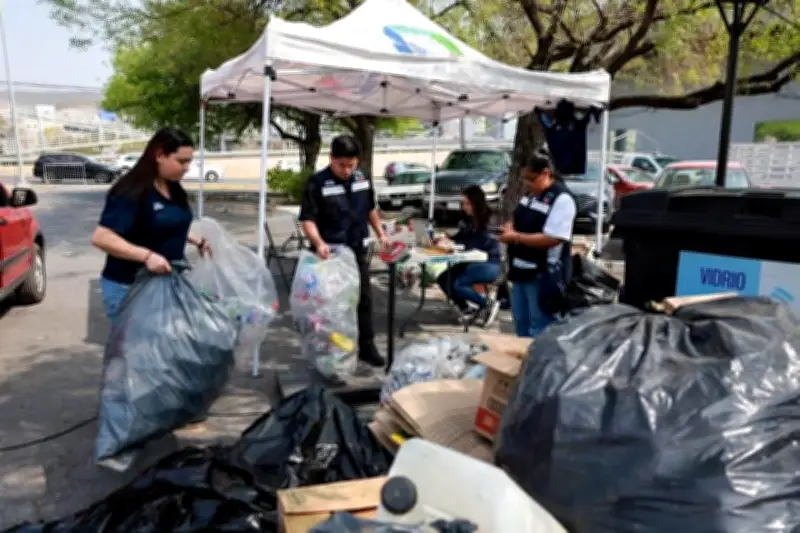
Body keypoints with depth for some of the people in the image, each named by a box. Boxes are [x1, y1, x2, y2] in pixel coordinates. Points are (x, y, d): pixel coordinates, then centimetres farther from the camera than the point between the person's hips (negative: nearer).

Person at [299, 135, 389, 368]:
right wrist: (318, 242, -33)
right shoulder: (317, 183, -14)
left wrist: (381, 234, 15)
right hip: (331, 254, -5)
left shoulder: (362, 179, 4)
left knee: (364, 299, 13)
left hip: (358, 251, 6)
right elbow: (307, 219, -18)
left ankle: (367, 347, 26)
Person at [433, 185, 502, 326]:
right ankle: (468, 309, 8)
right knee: (443, 279, -7)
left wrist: (453, 244, -30)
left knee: (457, 284, -24)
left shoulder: (490, 220, -16)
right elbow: (460, 237, 13)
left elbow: (481, 243, -26)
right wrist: (444, 240, -8)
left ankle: (489, 305, -3)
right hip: (472, 261, 8)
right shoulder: (468, 219, 6)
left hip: (489, 265, -8)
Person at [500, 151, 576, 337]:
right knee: (521, 323, 22)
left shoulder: (561, 199, -19)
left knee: (540, 329, 1)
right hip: (522, 270, 9)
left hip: (544, 275, -9)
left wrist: (516, 237, -21)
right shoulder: (531, 194, 9)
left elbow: (552, 239, -26)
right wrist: (509, 227, -2)